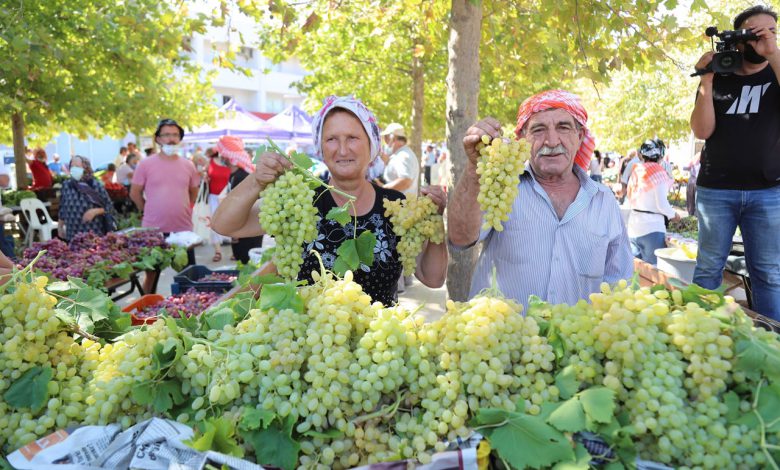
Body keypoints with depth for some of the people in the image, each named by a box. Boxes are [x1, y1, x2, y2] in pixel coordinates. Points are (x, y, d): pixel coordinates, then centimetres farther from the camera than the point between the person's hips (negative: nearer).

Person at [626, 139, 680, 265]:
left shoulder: (637, 170, 9)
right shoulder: (658, 171, -9)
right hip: (652, 227, -6)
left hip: (634, 225, 6)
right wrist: (673, 215, 5)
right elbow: (662, 204, -12)